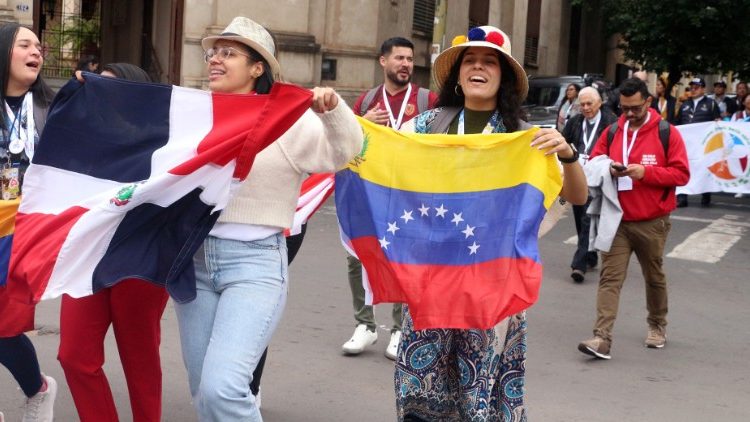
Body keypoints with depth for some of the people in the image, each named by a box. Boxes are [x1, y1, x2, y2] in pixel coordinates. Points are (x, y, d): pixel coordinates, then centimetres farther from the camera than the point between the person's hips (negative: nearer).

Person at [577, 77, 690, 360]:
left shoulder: (667, 134, -4)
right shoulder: (611, 133, 6)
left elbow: (681, 174, -7)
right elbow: (593, 164, 13)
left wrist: (645, 172, -19)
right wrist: (607, 170, -10)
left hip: (652, 223, -2)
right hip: (616, 220, 2)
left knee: (654, 277, 14)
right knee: (610, 277, -8)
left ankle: (657, 327, 36)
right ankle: (602, 338, -13)